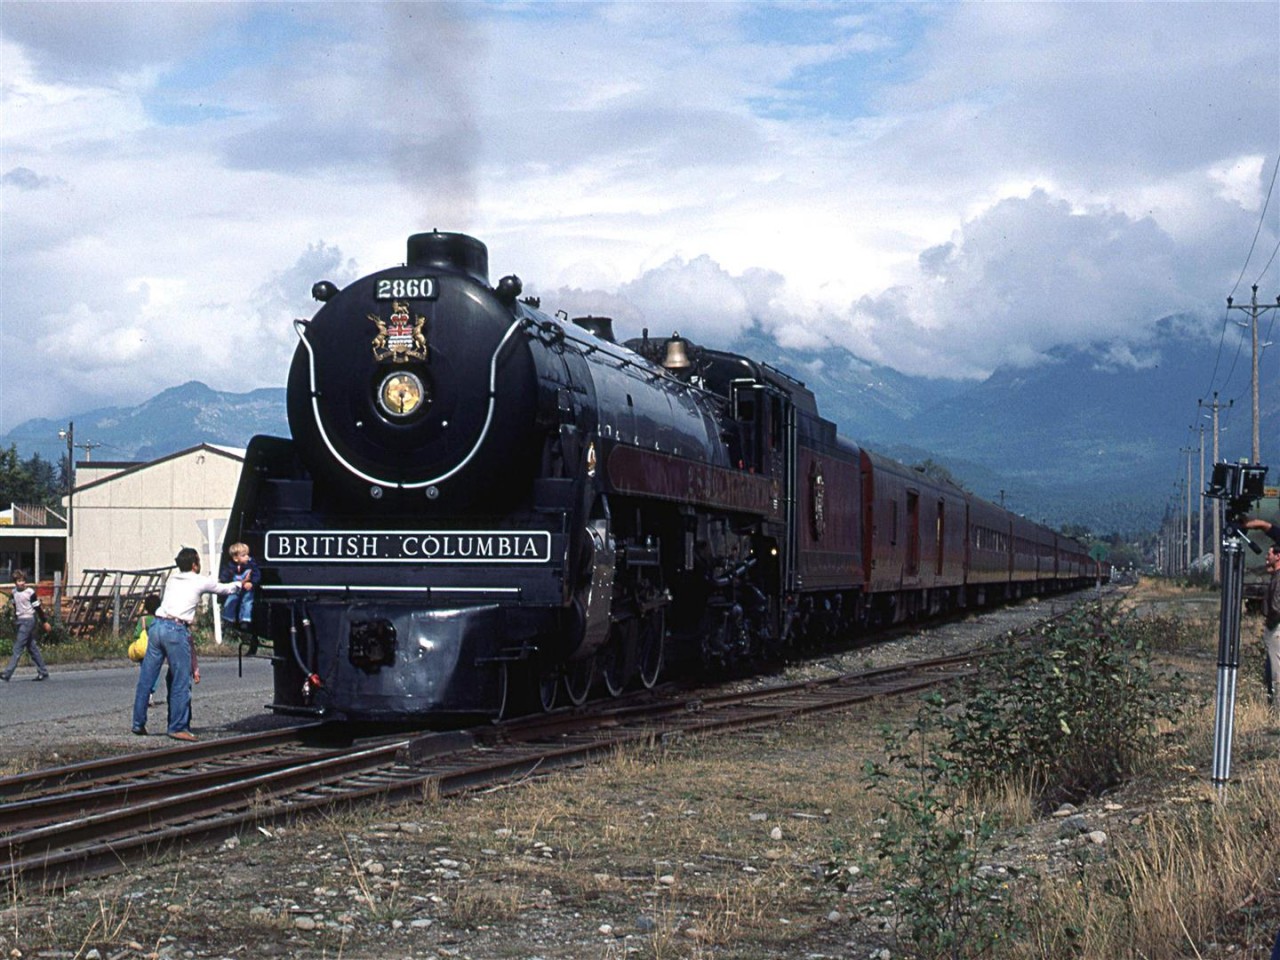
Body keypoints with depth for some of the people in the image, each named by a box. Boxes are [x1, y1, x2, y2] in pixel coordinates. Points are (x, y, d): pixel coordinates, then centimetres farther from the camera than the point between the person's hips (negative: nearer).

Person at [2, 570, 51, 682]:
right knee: (32, 648, 10)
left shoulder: (30, 592, -11)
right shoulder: (14, 592, 8)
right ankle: (43, 672, 15)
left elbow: (38, 608, -8)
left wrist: (44, 622, -5)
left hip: (28, 620, -8)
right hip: (20, 621, 8)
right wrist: (15, 618, 26)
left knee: (17, 648, -10)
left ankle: (7, 674, -14)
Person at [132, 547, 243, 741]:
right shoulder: (201, 582, 7)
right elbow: (225, 589, 23)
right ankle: (178, 727, 2)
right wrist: (240, 584, 44)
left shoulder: (172, 579, 20)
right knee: (181, 681, 1)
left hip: (157, 625, 6)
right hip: (177, 630, -6)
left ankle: (138, 724, 14)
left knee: (146, 678, 9)